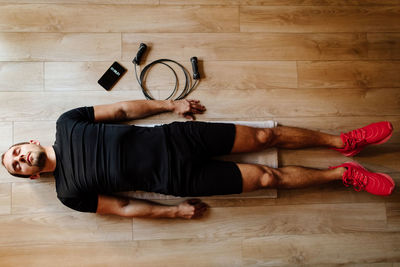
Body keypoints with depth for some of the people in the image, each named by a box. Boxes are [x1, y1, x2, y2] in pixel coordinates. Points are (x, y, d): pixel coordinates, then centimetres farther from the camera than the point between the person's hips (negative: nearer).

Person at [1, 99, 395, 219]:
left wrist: (171, 104, 4)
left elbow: (123, 109, 8)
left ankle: (343, 141, 12)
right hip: (177, 179, -2)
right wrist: (177, 211, -4)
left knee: (264, 136, -4)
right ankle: (343, 174, 9)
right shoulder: (70, 193, 0)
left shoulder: (66, 123, 5)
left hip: (173, 138, 2)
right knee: (268, 178, -7)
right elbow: (123, 207, 0)